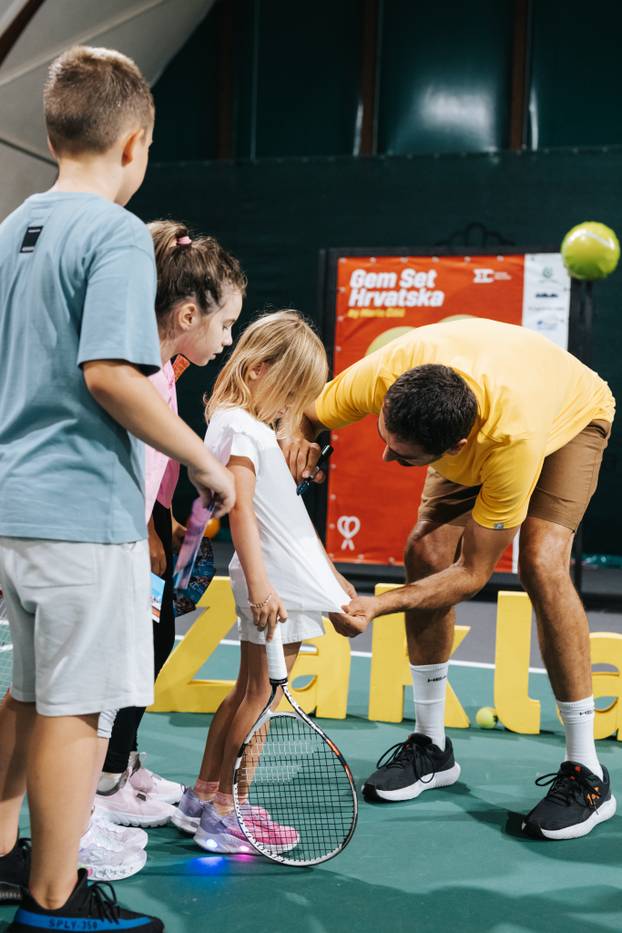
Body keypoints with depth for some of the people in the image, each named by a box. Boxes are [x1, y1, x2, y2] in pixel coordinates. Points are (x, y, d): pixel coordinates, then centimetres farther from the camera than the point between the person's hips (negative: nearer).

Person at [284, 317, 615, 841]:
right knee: (426, 551, -12)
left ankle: (586, 772, -15)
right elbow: (304, 419, -15)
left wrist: (377, 606, -44)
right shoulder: (379, 378, -37)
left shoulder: (515, 441, -45)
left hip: (571, 417, -5)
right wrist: (298, 444, -39)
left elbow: (473, 571, -33)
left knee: (542, 563, -28)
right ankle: (432, 746, 6)